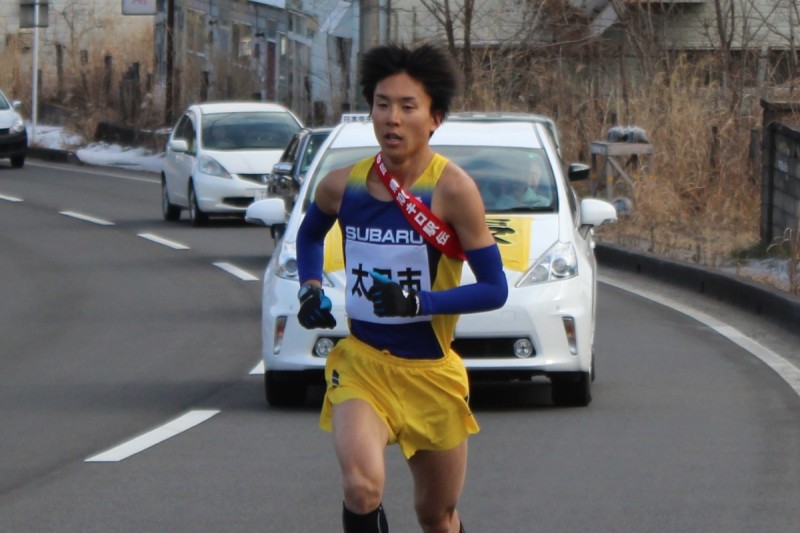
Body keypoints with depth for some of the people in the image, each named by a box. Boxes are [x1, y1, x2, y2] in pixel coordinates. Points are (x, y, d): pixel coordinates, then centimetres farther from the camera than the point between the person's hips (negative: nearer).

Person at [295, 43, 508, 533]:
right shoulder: (342, 186, -2)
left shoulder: (452, 189, -14)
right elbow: (309, 235, 23)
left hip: (432, 375, -1)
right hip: (360, 364, 1)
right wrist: (311, 289, 5)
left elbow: (495, 289, -13)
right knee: (362, 486, -27)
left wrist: (419, 301, -25)